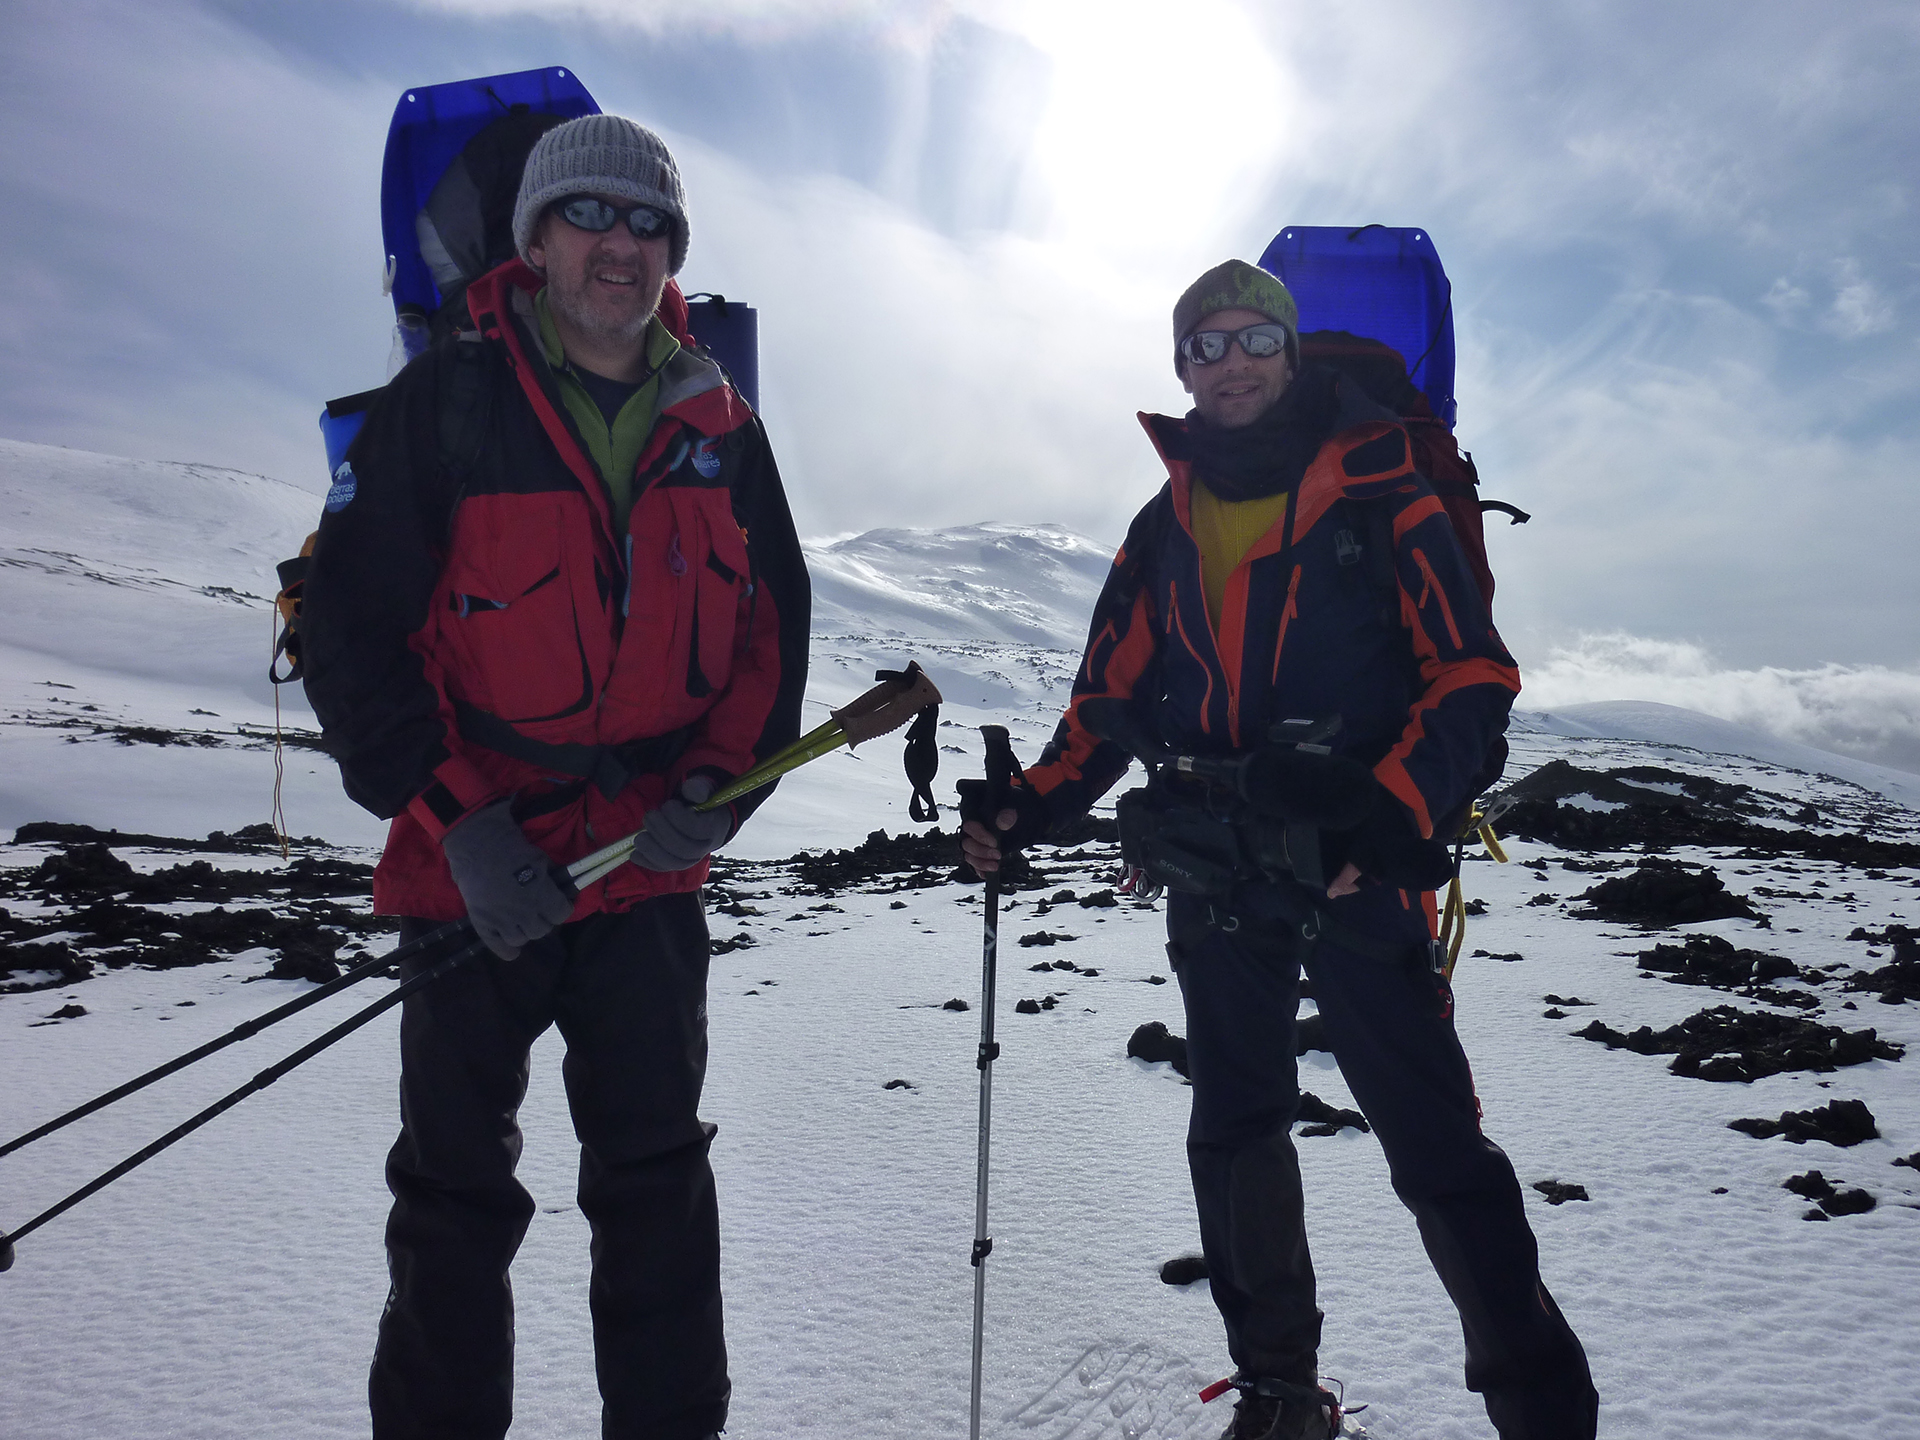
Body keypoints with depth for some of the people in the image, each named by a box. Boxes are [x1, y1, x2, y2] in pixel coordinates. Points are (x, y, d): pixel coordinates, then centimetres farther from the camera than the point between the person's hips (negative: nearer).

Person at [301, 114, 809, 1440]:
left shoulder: (718, 426, 5)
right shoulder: (447, 400, -6)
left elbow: (775, 625, 8)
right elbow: (350, 622, -8)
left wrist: (720, 786, -6)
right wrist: (454, 819, -16)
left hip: (653, 870, 3)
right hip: (476, 871, -2)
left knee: (658, 1177, 12)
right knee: (458, 1190, 12)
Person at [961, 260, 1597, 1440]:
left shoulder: (1379, 498, -2)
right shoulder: (1164, 529, 12)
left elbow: (1473, 679, -7)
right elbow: (1111, 701, 14)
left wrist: (1391, 817, -22)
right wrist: (1028, 811, 1)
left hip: (1358, 872, -5)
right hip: (1214, 882, 5)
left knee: (1434, 1142, -4)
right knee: (1235, 1136, 14)